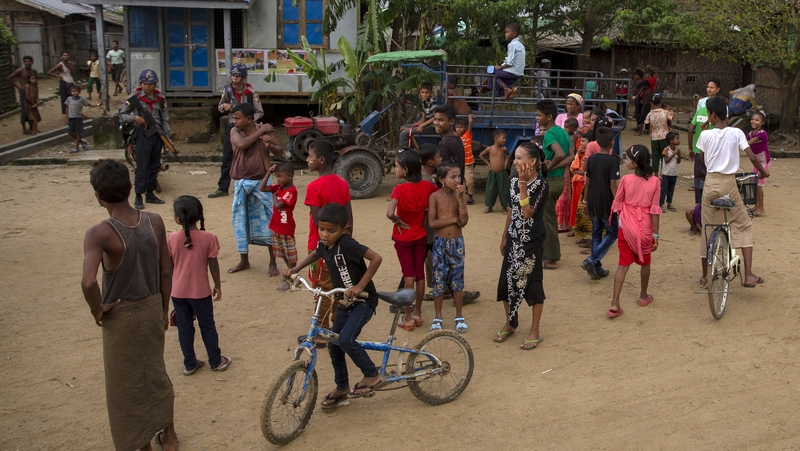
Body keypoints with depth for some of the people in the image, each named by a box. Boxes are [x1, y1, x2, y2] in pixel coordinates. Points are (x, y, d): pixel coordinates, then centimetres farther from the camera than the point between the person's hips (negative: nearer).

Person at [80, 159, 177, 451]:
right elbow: (166, 272, -1)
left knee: (128, 385, 14)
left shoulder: (99, 235, -24)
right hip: (152, 309, 5)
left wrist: (97, 311, -18)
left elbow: (88, 282, -38)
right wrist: (163, 310, 12)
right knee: (156, 372, 25)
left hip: (121, 316, -5)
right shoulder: (155, 223, -9)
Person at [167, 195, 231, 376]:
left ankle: (190, 364, 23)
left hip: (178, 291, 2)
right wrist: (218, 285, 6)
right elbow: (213, 265, -8)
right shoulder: (208, 237, -14)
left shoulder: (172, 238, -9)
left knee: (184, 328, 14)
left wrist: (168, 287, 15)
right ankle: (216, 361, 25)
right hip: (200, 291, -1)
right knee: (207, 326, 14)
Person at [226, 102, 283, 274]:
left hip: (261, 182, -3)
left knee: (268, 222, 0)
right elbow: (242, 144, -21)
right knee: (240, 221, 10)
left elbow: (280, 152, -2)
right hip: (241, 184, 3)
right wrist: (260, 132, -17)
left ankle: (273, 263, 9)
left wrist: (270, 145, -22)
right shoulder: (234, 132, 0)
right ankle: (244, 260, 25)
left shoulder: (265, 129, -4)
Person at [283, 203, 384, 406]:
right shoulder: (324, 244, -3)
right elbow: (314, 255, 22)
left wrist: (360, 286, -32)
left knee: (346, 339, -23)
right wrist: (295, 269, 9)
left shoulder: (346, 244, -26)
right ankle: (342, 388, 30)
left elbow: (376, 258, -32)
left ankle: (372, 376, -3)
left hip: (364, 300, -8)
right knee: (334, 344, 11)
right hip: (345, 302, 8)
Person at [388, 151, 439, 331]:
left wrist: (397, 221, -15)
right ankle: (417, 313, 24)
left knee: (408, 275, 3)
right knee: (420, 273, 13)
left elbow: (390, 212, -35)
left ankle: (408, 318, 11)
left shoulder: (399, 189, -22)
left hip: (403, 238, -4)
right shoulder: (426, 186, -7)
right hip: (421, 236, 4)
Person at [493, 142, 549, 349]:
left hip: (532, 242, -6)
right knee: (506, 282, 10)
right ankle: (510, 323, 30)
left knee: (533, 284, 3)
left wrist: (523, 184, -27)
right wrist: (504, 237, 16)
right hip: (514, 240, 6)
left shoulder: (541, 184, -15)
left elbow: (527, 212, -25)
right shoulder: (514, 181, 4)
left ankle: (534, 331, 17)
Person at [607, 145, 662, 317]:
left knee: (623, 264, 1)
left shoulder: (626, 179, -10)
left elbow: (617, 204, 0)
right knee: (645, 262, 21)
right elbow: (654, 209, -8)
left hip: (627, 227, -1)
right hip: (645, 227, 1)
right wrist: (655, 233, -1)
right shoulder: (654, 181, -8)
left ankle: (615, 303, -7)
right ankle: (643, 295, 38)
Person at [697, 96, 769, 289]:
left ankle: (705, 277, 18)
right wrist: (763, 172, 9)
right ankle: (748, 275, 1)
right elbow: (752, 157, -10)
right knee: (743, 225, 11)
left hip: (711, 183, 1)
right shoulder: (736, 133, -6)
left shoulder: (705, 135, -5)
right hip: (729, 183, -1)